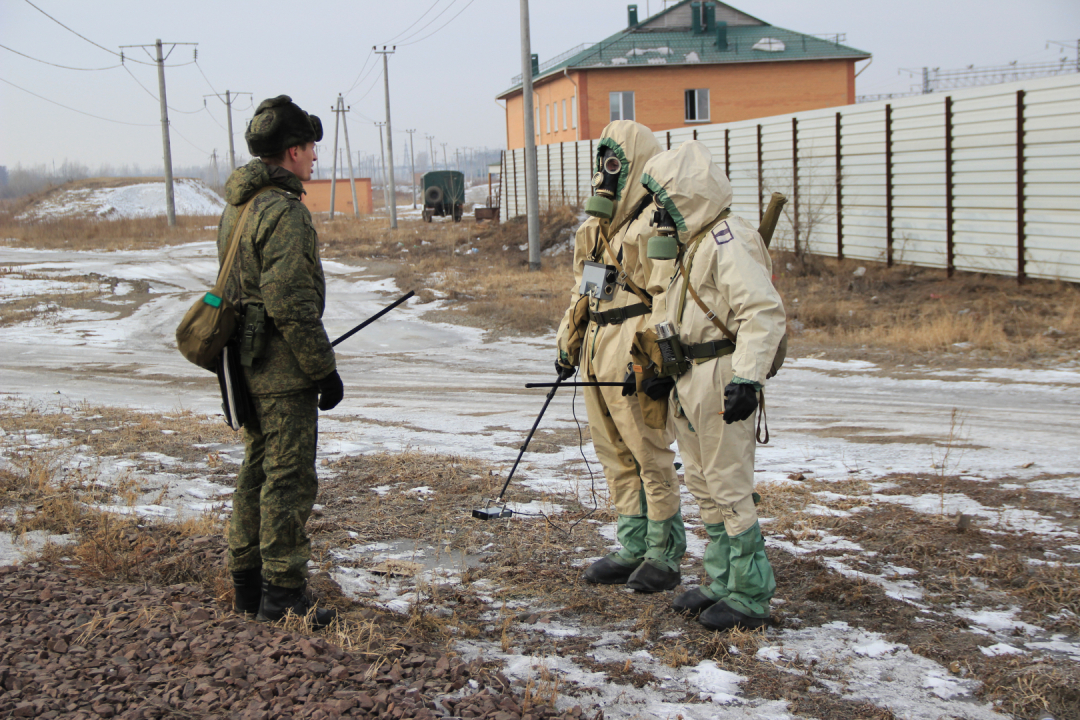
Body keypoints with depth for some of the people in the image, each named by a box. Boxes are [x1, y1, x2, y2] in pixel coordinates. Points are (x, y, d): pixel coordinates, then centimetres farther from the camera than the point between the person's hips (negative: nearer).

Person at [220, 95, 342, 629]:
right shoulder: (283, 211, -18)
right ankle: (282, 596, 2)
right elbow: (290, 304, -23)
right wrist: (324, 369, -16)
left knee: (258, 471, 18)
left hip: (248, 364, 10)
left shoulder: (237, 205, 13)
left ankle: (248, 584, 27)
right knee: (289, 480, -3)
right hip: (283, 370, -10)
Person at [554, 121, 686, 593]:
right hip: (598, 353, 9)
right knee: (616, 458, 13)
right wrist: (569, 342, 24)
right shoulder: (598, 225, 17)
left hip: (634, 359, -9)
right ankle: (634, 549, 23)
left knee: (651, 457, -1)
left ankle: (664, 557, 9)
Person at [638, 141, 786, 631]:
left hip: (721, 380, -10)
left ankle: (750, 597, 4)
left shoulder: (728, 241, -17)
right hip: (688, 381, 10)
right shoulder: (691, 243, 15)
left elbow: (763, 312, -26)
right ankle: (723, 582, 27)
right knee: (702, 485, 16)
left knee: (729, 489, -5)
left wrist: (747, 377, -33)